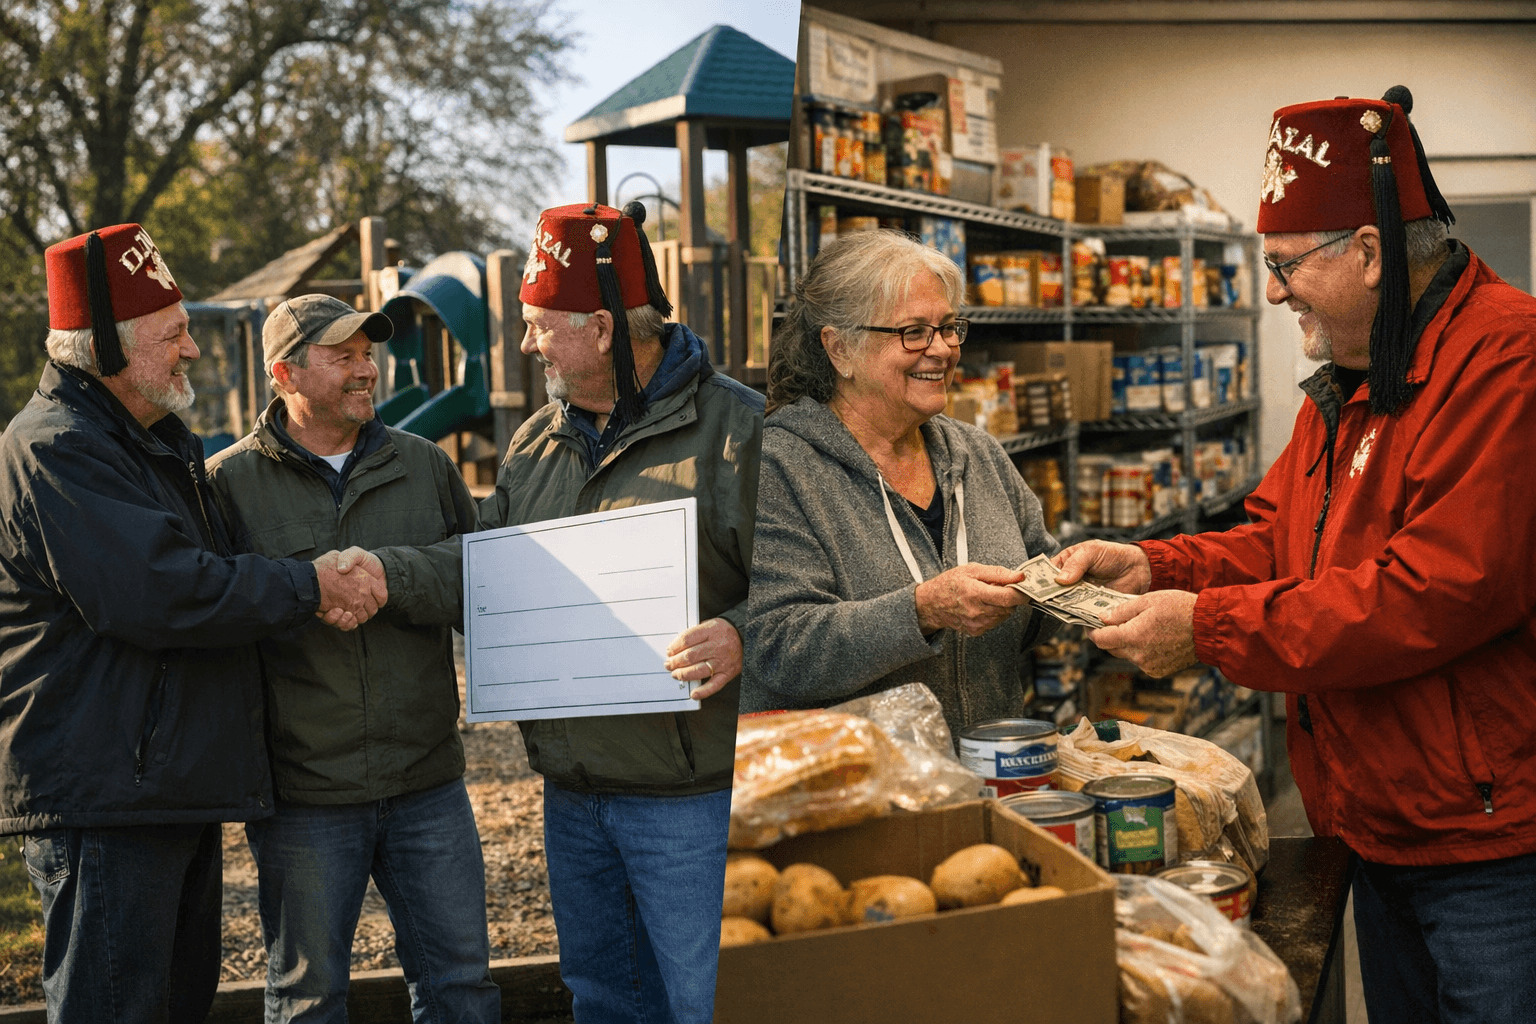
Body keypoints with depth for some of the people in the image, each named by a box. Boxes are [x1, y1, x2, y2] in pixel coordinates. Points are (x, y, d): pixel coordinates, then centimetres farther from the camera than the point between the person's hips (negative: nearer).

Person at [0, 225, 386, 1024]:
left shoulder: (158, 442, 18)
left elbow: (213, 568, 22)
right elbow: (160, 594, -25)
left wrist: (316, 576, 2)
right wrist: (309, 588, -16)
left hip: (175, 787, 11)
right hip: (102, 800, -10)